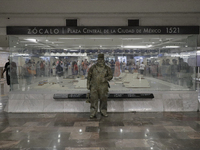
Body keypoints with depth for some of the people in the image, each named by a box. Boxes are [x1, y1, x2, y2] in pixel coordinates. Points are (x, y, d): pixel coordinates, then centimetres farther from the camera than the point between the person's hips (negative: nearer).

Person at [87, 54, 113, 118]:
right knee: (93, 100, -3)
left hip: (103, 87, 1)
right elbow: (89, 76, 9)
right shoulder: (93, 67, 4)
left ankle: (103, 112, 22)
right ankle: (93, 114, 2)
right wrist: (88, 84, 3)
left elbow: (111, 76, 6)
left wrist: (106, 79, -13)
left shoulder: (107, 68, 3)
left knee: (103, 99, 6)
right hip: (94, 86, 0)